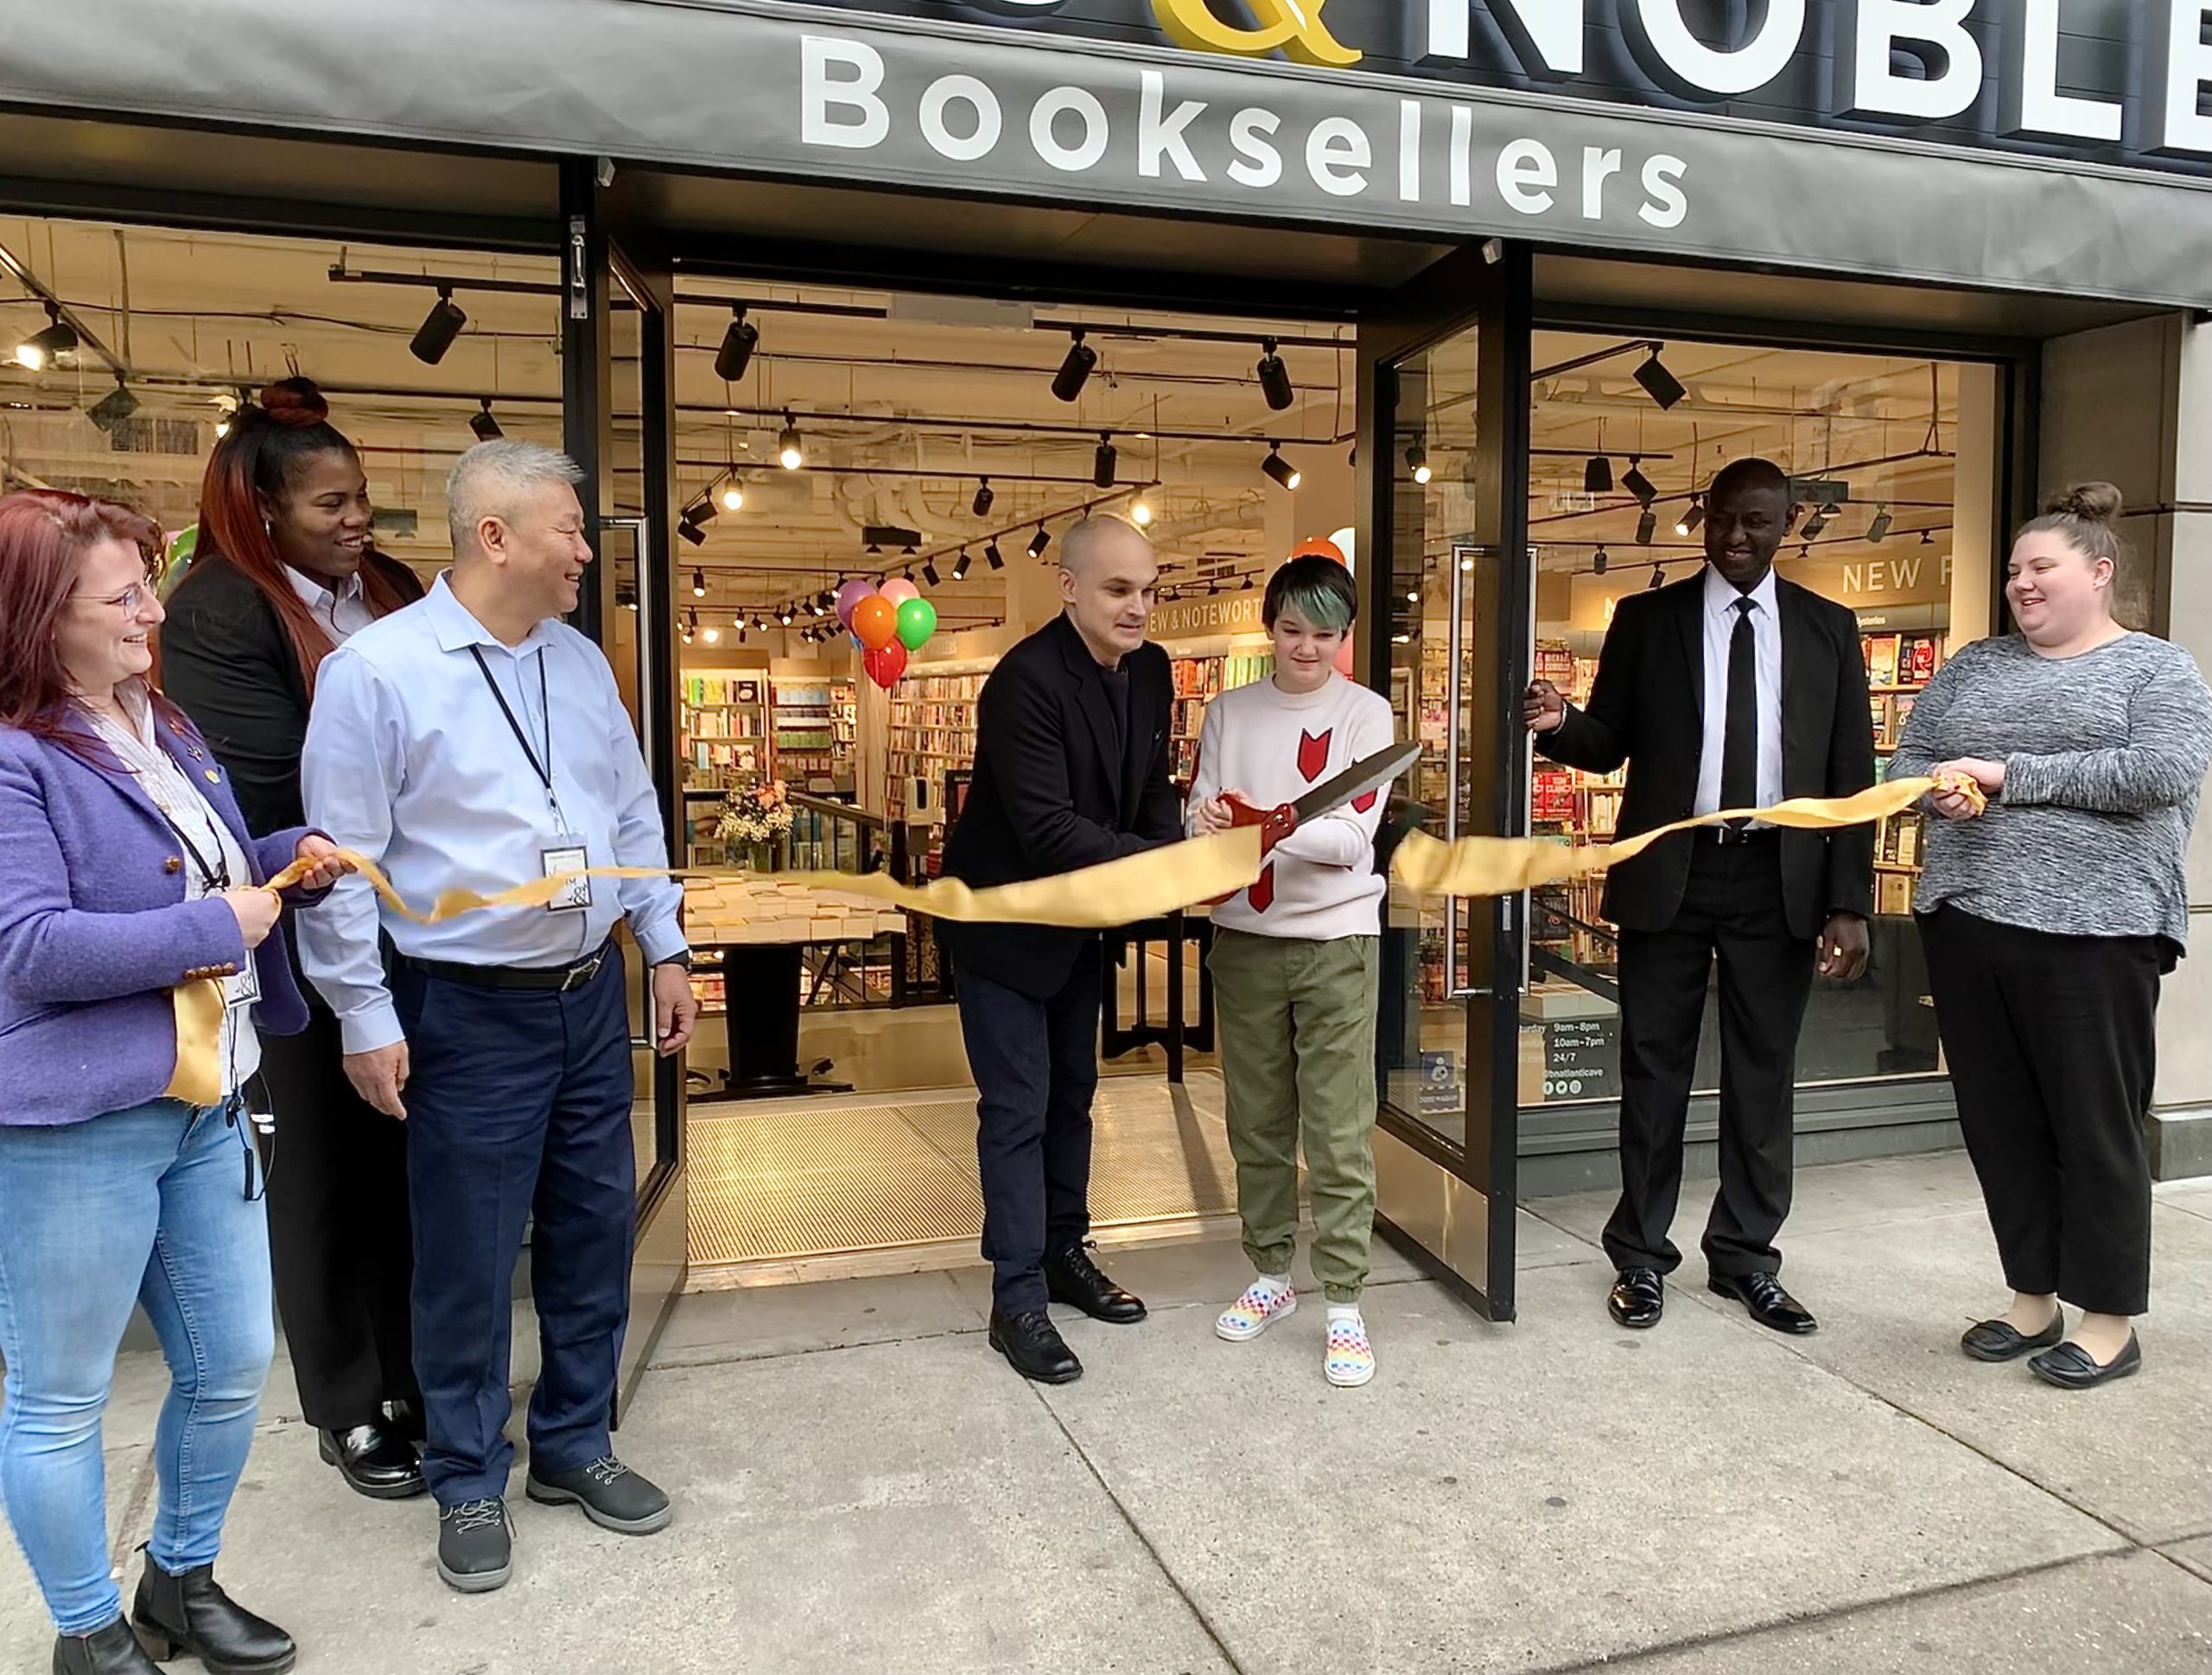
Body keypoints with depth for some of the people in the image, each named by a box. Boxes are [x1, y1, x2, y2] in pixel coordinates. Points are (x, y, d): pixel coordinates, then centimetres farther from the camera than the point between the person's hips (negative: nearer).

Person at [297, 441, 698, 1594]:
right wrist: (365, 1019, -9)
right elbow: (340, 863, -10)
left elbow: (635, 816, 14)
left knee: (594, 1233, 15)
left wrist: (666, 951, 12)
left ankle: (575, 1444, 34)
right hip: (468, 1016, -6)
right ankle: (468, 1482, 28)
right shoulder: (375, 670, -12)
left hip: (592, 999, 6)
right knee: (469, 1260, 7)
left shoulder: (581, 662, 7)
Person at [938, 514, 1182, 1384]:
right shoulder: (1026, 681, -27)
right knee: (1018, 1109, -2)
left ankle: (1064, 1251, 36)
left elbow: (1152, 787, 4)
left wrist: (1182, 849, -17)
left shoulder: (1149, 669, -4)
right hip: (1005, 921, -8)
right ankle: (1018, 1301, 11)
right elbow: (1047, 829, -32)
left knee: (1071, 1094, 19)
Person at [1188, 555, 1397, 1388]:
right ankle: (1272, 1274, 29)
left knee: (1339, 1132, -2)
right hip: (1243, 938, 3)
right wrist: (1208, 819, -21)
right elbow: (1196, 813, 3)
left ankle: (1343, 1304, 9)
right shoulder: (1228, 712, 6)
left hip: (1335, 940, -3)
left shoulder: (1365, 714, -3)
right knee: (1256, 1121, 13)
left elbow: (1353, 835, -12)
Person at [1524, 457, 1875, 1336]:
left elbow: (1851, 773, 4)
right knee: (1655, 1069, 6)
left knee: (1763, 1073, 9)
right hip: (1669, 872, -1)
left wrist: (1848, 902, -2)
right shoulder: (1646, 618, 4)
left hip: (1779, 879, 1)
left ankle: (1745, 1256, 24)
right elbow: (1610, 743, 3)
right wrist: (1561, 725, -20)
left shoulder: (1828, 629, 6)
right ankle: (1641, 1255, 19)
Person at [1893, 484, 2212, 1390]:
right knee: (2001, 1125, 10)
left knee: (2096, 1129, 3)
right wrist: (1943, 788, -9)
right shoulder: (1976, 664, 16)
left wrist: (2014, 776, -15)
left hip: (2091, 931, -5)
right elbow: (1910, 757, 14)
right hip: (1967, 921, 5)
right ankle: (2032, 1301, 24)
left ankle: (2109, 1323, 17)